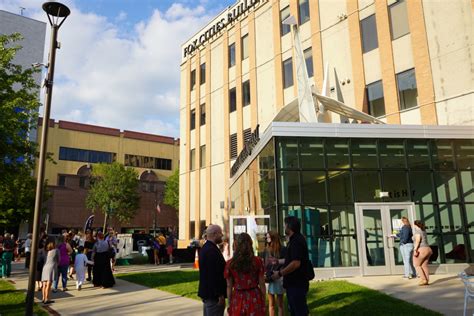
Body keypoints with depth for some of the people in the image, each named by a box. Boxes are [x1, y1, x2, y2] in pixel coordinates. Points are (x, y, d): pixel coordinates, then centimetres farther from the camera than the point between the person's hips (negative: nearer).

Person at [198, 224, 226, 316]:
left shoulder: (205, 248, 11)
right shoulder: (212, 251, -22)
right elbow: (215, 275, -26)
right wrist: (220, 295, -21)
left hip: (206, 291, 10)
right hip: (213, 295, -10)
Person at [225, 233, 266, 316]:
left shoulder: (230, 263, -4)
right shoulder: (258, 261, -5)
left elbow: (229, 287, -1)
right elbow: (262, 284, -2)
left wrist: (229, 304, 8)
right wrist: (263, 302, 7)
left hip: (238, 300, 0)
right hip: (254, 298, 0)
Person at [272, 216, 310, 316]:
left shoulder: (296, 241, -21)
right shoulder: (297, 239, 13)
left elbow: (296, 263, -29)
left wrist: (280, 273, -20)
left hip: (297, 284, -11)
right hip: (294, 283, 11)